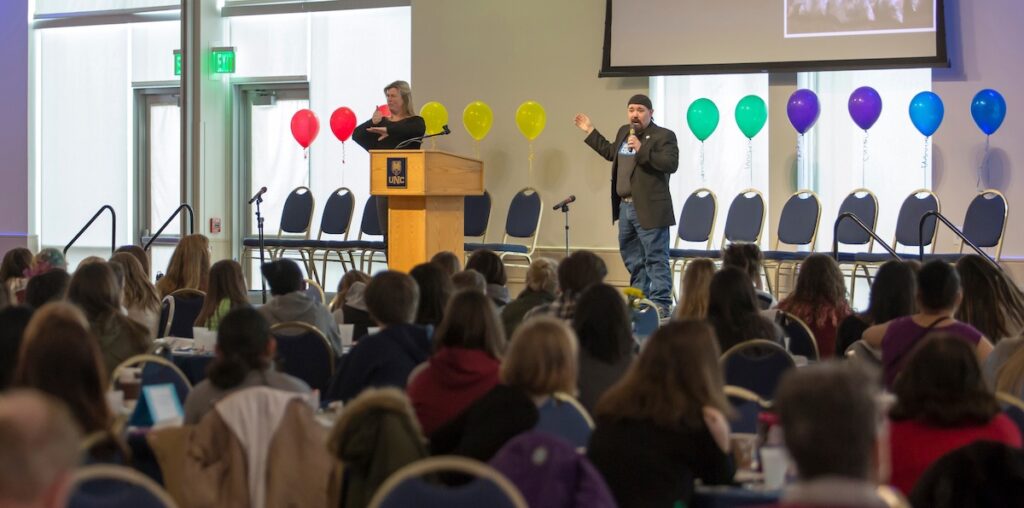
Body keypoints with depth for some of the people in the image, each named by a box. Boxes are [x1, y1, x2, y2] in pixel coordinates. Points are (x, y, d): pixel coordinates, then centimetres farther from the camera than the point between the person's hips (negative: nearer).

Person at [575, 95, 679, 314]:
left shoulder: (664, 136, -8)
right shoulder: (623, 132, 16)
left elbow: (671, 164, -20)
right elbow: (611, 152, 33)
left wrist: (642, 150, -25)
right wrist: (590, 132, 32)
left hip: (649, 209, -9)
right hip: (625, 206, 9)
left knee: (656, 257, -7)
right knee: (631, 256, 17)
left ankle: (660, 304, -6)